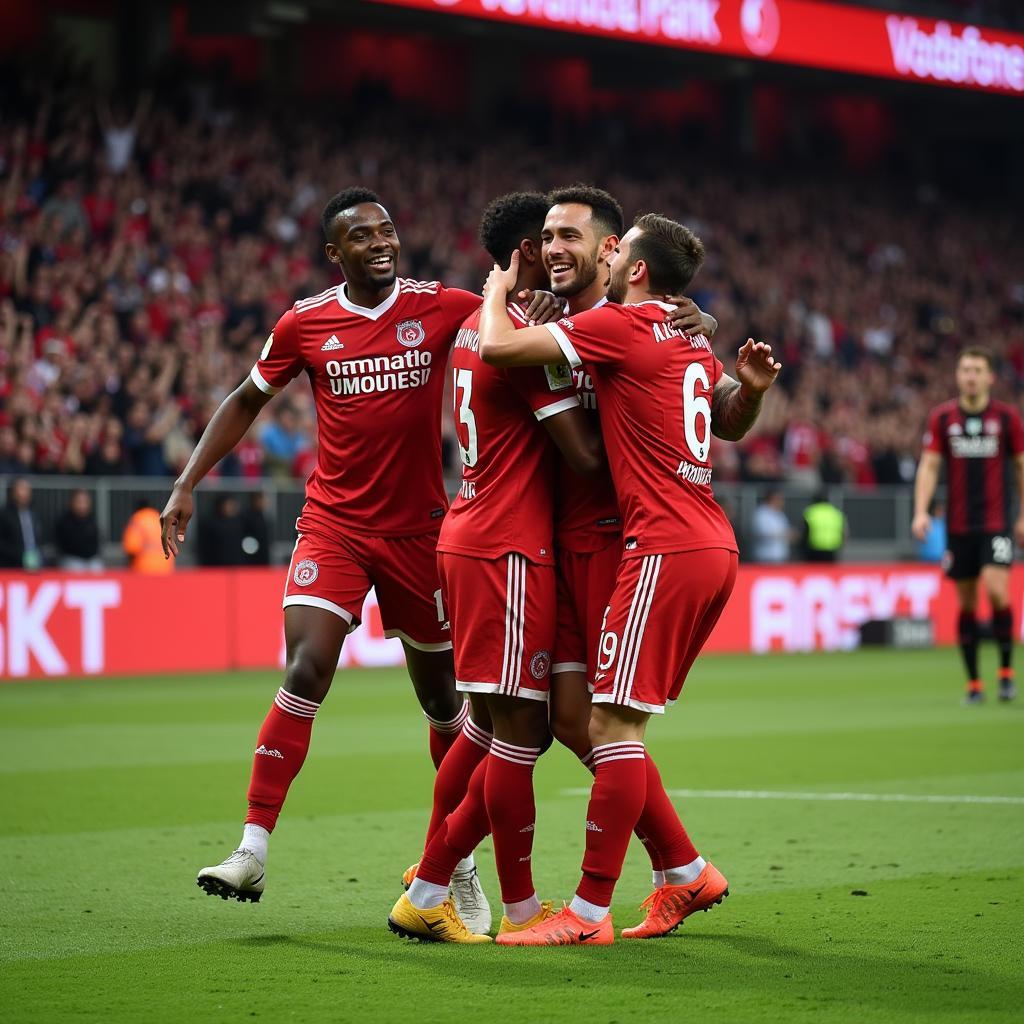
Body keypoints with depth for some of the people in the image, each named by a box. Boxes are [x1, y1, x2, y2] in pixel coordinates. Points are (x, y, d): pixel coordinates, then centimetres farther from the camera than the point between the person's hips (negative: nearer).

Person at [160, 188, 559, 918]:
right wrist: (187, 485, 8)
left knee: (442, 693, 10)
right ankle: (253, 851, -15)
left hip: (419, 527, 1)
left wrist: (540, 306, -22)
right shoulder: (304, 325, 0)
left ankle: (461, 862, 26)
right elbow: (247, 402, 13)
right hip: (333, 523, -1)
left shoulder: (442, 308, -3)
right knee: (306, 671, -18)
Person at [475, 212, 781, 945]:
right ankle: (689, 873, 19)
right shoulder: (689, 340, 18)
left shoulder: (618, 325, -9)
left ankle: (589, 913, -7)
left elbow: (498, 346, -13)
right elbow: (732, 423, 34)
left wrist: (499, 290, 7)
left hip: (666, 549, -9)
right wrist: (750, 387, 13)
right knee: (611, 726, 14)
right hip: (713, 548, 9)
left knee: (613, 726, -8)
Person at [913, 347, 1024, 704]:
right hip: (958, 524, 2)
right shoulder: (941, 417, 4)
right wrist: (921, 511, -10)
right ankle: (974, 683, 10)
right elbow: (929, 466, 2)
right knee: (966, 603, 3)